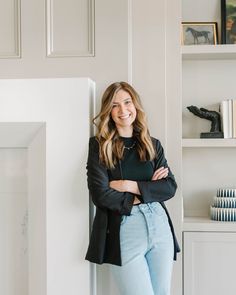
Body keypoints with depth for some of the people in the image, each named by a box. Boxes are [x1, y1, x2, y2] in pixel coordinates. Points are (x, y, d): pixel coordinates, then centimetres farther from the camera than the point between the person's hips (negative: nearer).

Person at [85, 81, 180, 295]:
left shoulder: (153, 145, 12)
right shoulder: (99, 146, 0)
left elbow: (170, 187, 3)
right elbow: (101, 195, -10)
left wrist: (131, 186, -9)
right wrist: (148, 190, -3)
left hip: (160, 226, 4)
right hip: (123, 229, -4)